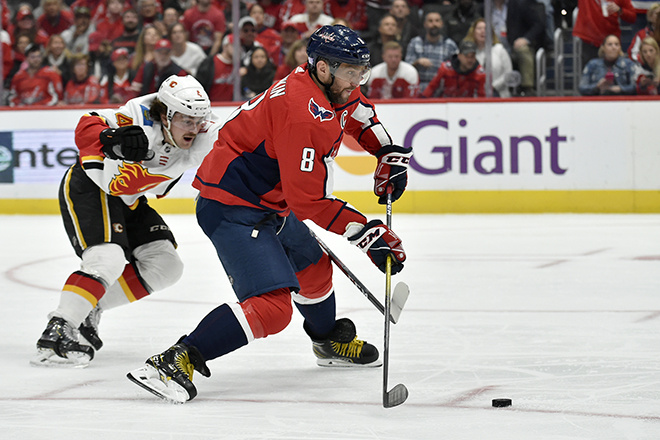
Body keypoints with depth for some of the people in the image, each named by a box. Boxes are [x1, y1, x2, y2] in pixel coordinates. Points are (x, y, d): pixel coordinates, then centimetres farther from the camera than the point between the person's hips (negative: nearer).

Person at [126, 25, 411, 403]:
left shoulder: (331, 88, 2)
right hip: (233, 209, -11)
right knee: (272, 307, -22)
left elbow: (360, 115, 29)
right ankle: (174, 363, -22)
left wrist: (391, 155, 16)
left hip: (268, 202, 11)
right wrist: (369, 234, -24)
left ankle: (331, 342, 56)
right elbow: (308, 200, -27)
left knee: (313, 268, 28)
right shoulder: (302, 112, -28)